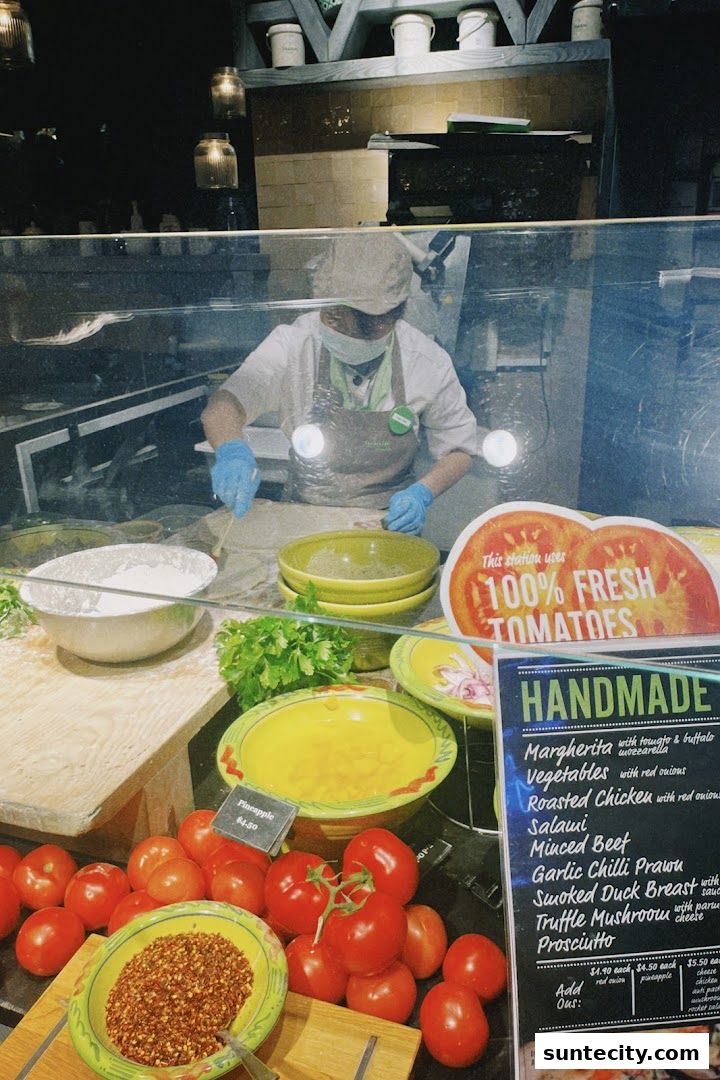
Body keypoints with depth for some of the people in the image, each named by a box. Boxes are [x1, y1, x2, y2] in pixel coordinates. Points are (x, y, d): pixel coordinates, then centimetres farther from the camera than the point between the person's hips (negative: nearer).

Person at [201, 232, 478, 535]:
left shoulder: (428, 363, -10)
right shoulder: (293, 342, -13)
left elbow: (459, 449, 4)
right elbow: (222, 407, -23)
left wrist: (423, 493, -16)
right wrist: (232, 450, -46)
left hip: (389, 521, 1)